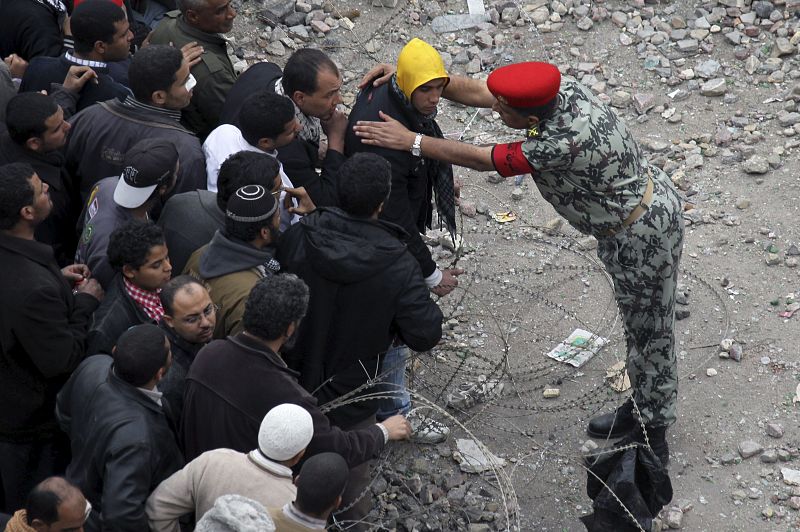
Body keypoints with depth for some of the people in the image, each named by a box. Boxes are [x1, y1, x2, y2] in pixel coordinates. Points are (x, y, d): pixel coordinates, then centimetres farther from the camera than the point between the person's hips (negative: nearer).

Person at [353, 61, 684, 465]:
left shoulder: (561, 144, -39)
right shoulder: (561, 89, -14)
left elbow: (479, 159, -28)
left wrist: (408, 141, -22)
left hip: (642, 234, -9)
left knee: (648, 331, 10)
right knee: (638, 323, 25)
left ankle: (654, 440, 29)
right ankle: (641, 410, 46)